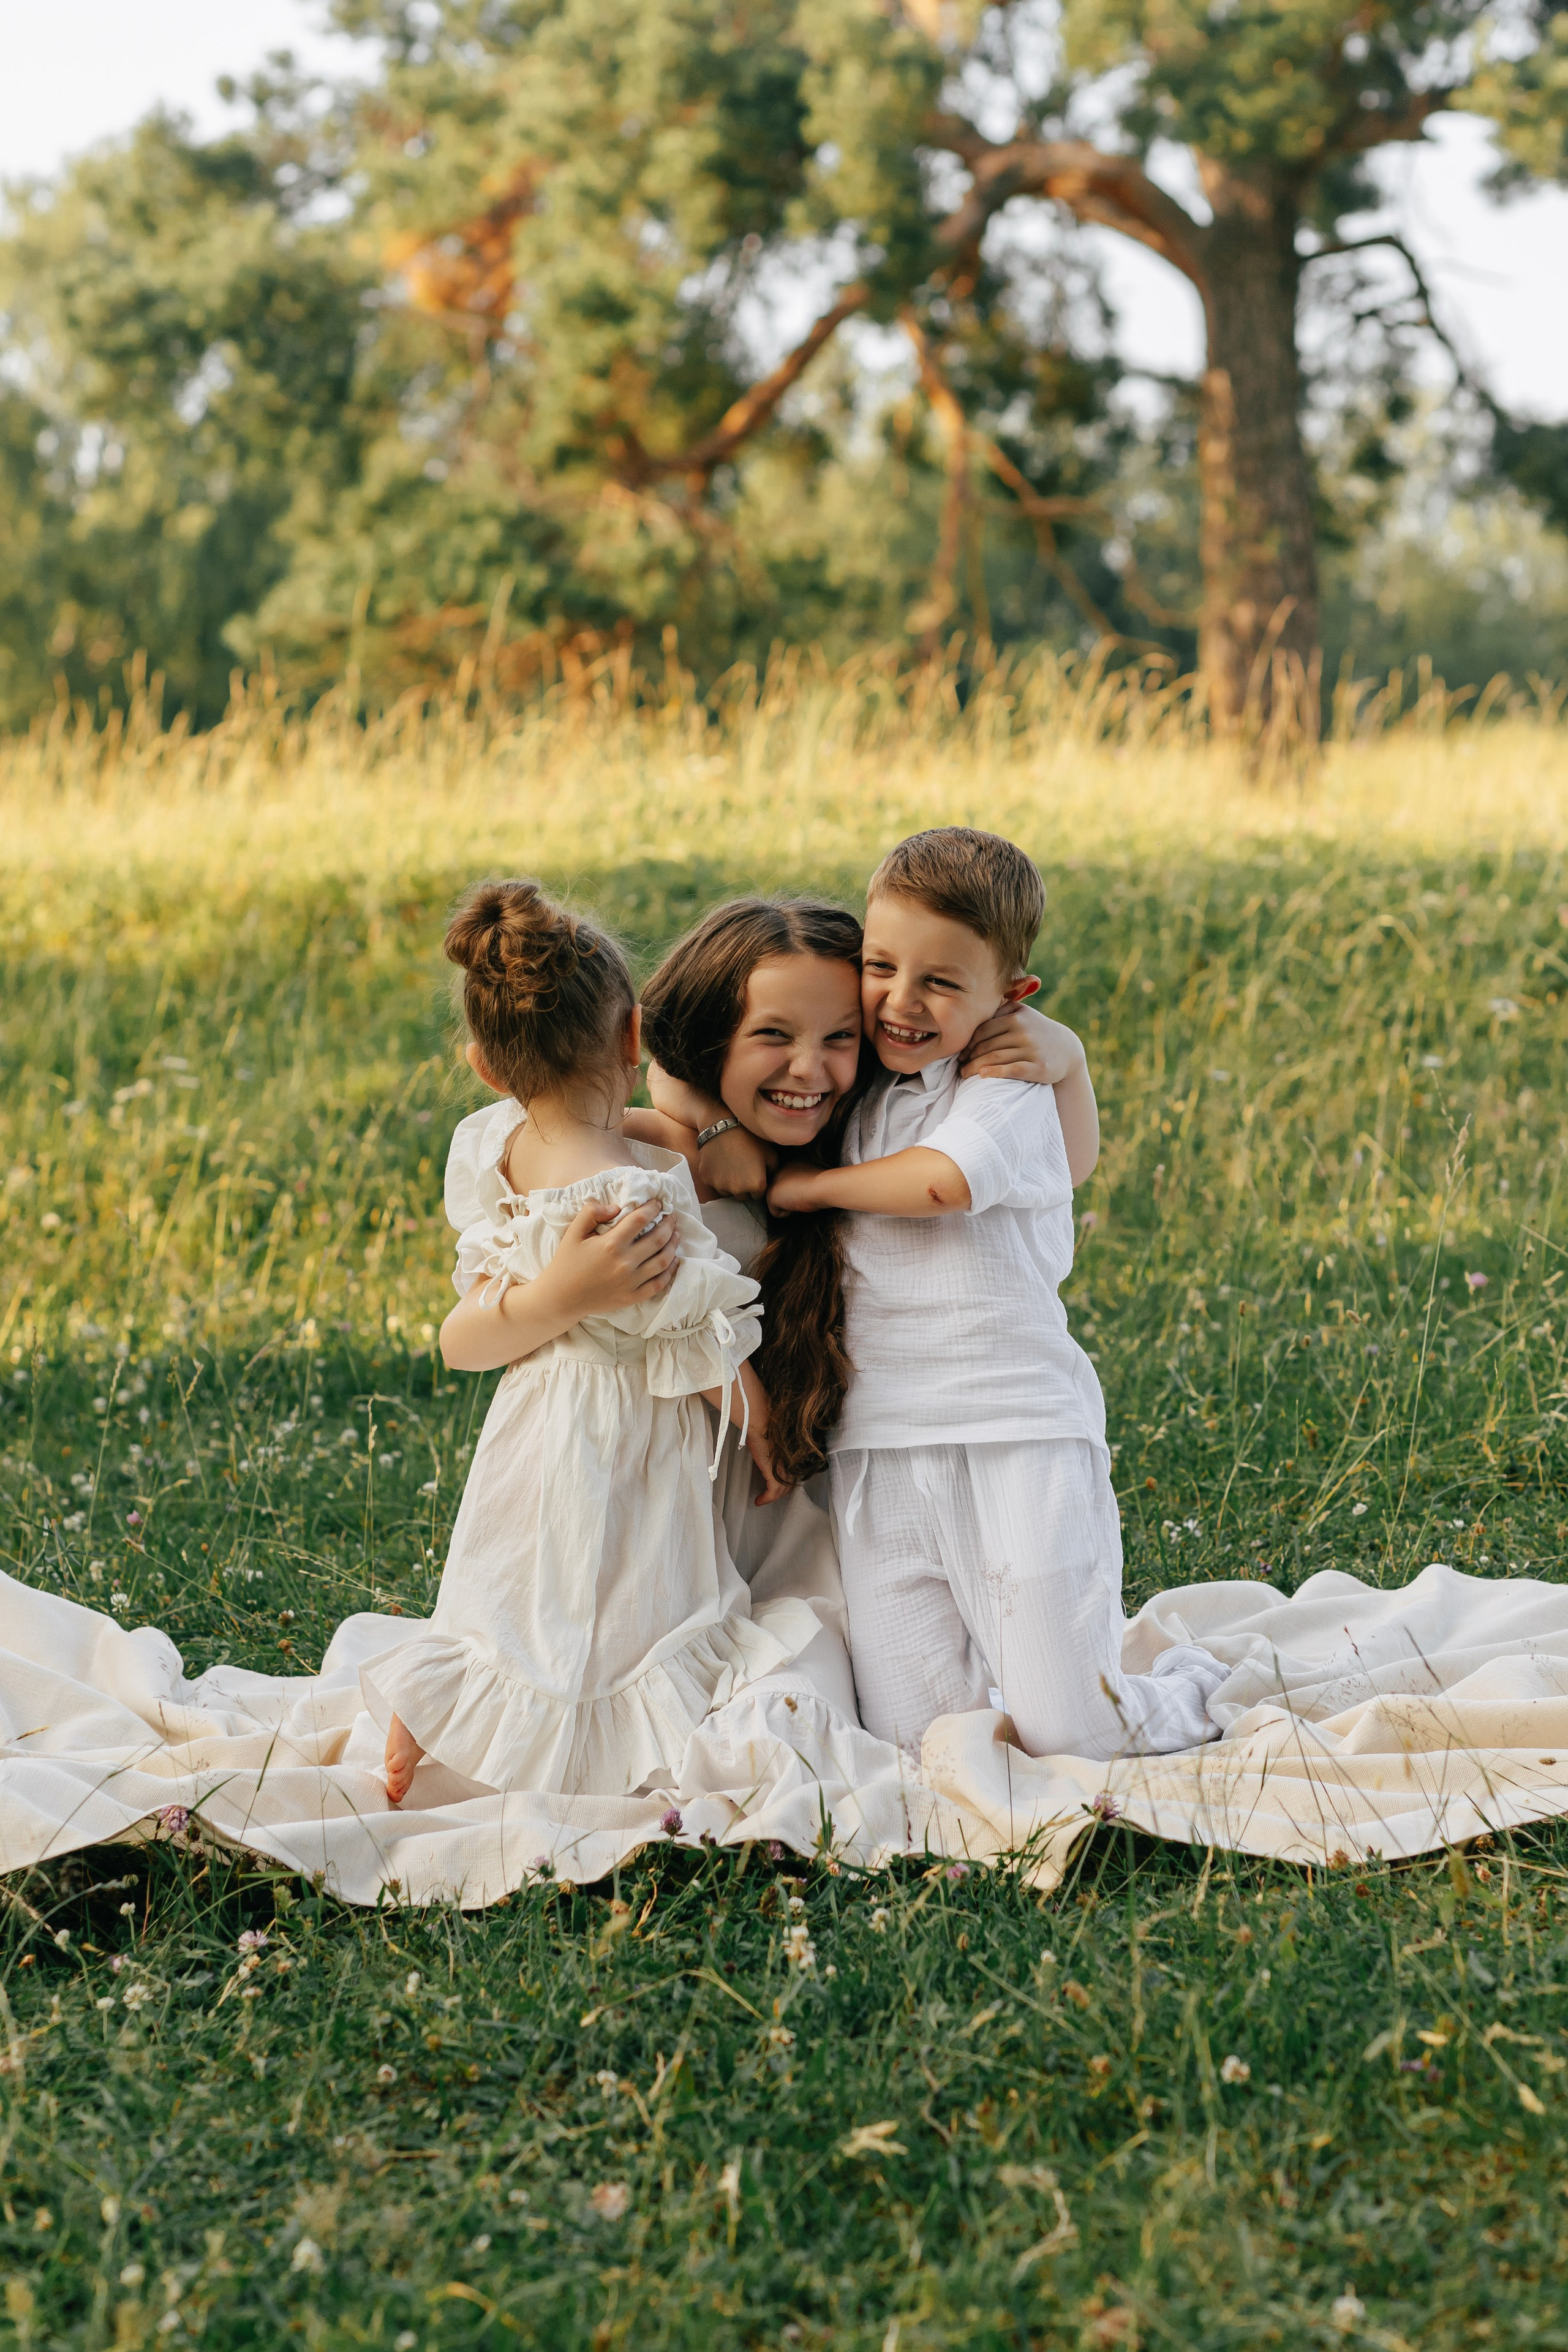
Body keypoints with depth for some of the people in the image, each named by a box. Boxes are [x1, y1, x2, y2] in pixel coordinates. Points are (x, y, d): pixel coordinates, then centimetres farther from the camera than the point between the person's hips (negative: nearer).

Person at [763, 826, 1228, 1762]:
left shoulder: (1010, 1090, -4)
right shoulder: (858, 1100, 14)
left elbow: (945, 1180, -23)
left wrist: (811, 1185, -10)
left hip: (1018, 1443, -5)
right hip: (879, 1452, 5)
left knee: (1066, 1738, -5)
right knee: (914, 1737, -1)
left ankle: (1194, 1687, 27)